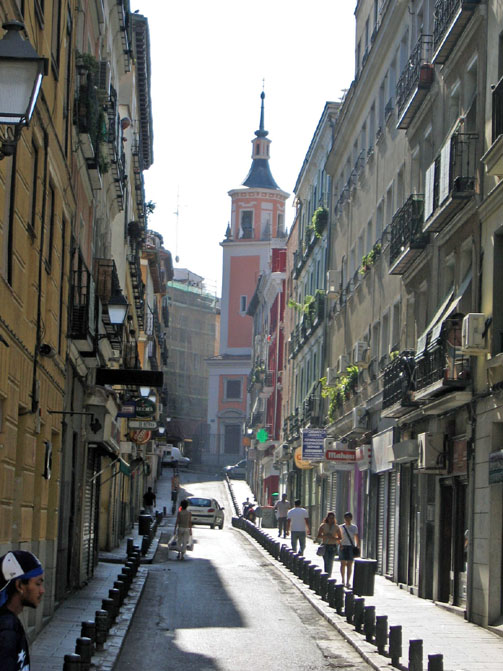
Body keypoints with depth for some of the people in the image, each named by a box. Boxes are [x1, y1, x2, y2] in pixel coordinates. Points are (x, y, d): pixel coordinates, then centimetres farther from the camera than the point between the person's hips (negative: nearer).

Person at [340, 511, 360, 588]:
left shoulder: (354, 527, 6)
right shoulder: (341, 527, 4)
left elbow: (357, 538, 9)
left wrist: (357, 547, 1)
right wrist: (340, 544, -9)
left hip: (351, 547, 0)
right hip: (343, 547, 0)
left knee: (349, 565, -5)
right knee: (343, 564, 6)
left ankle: (348, 582, -6)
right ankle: (343, 580, 22)